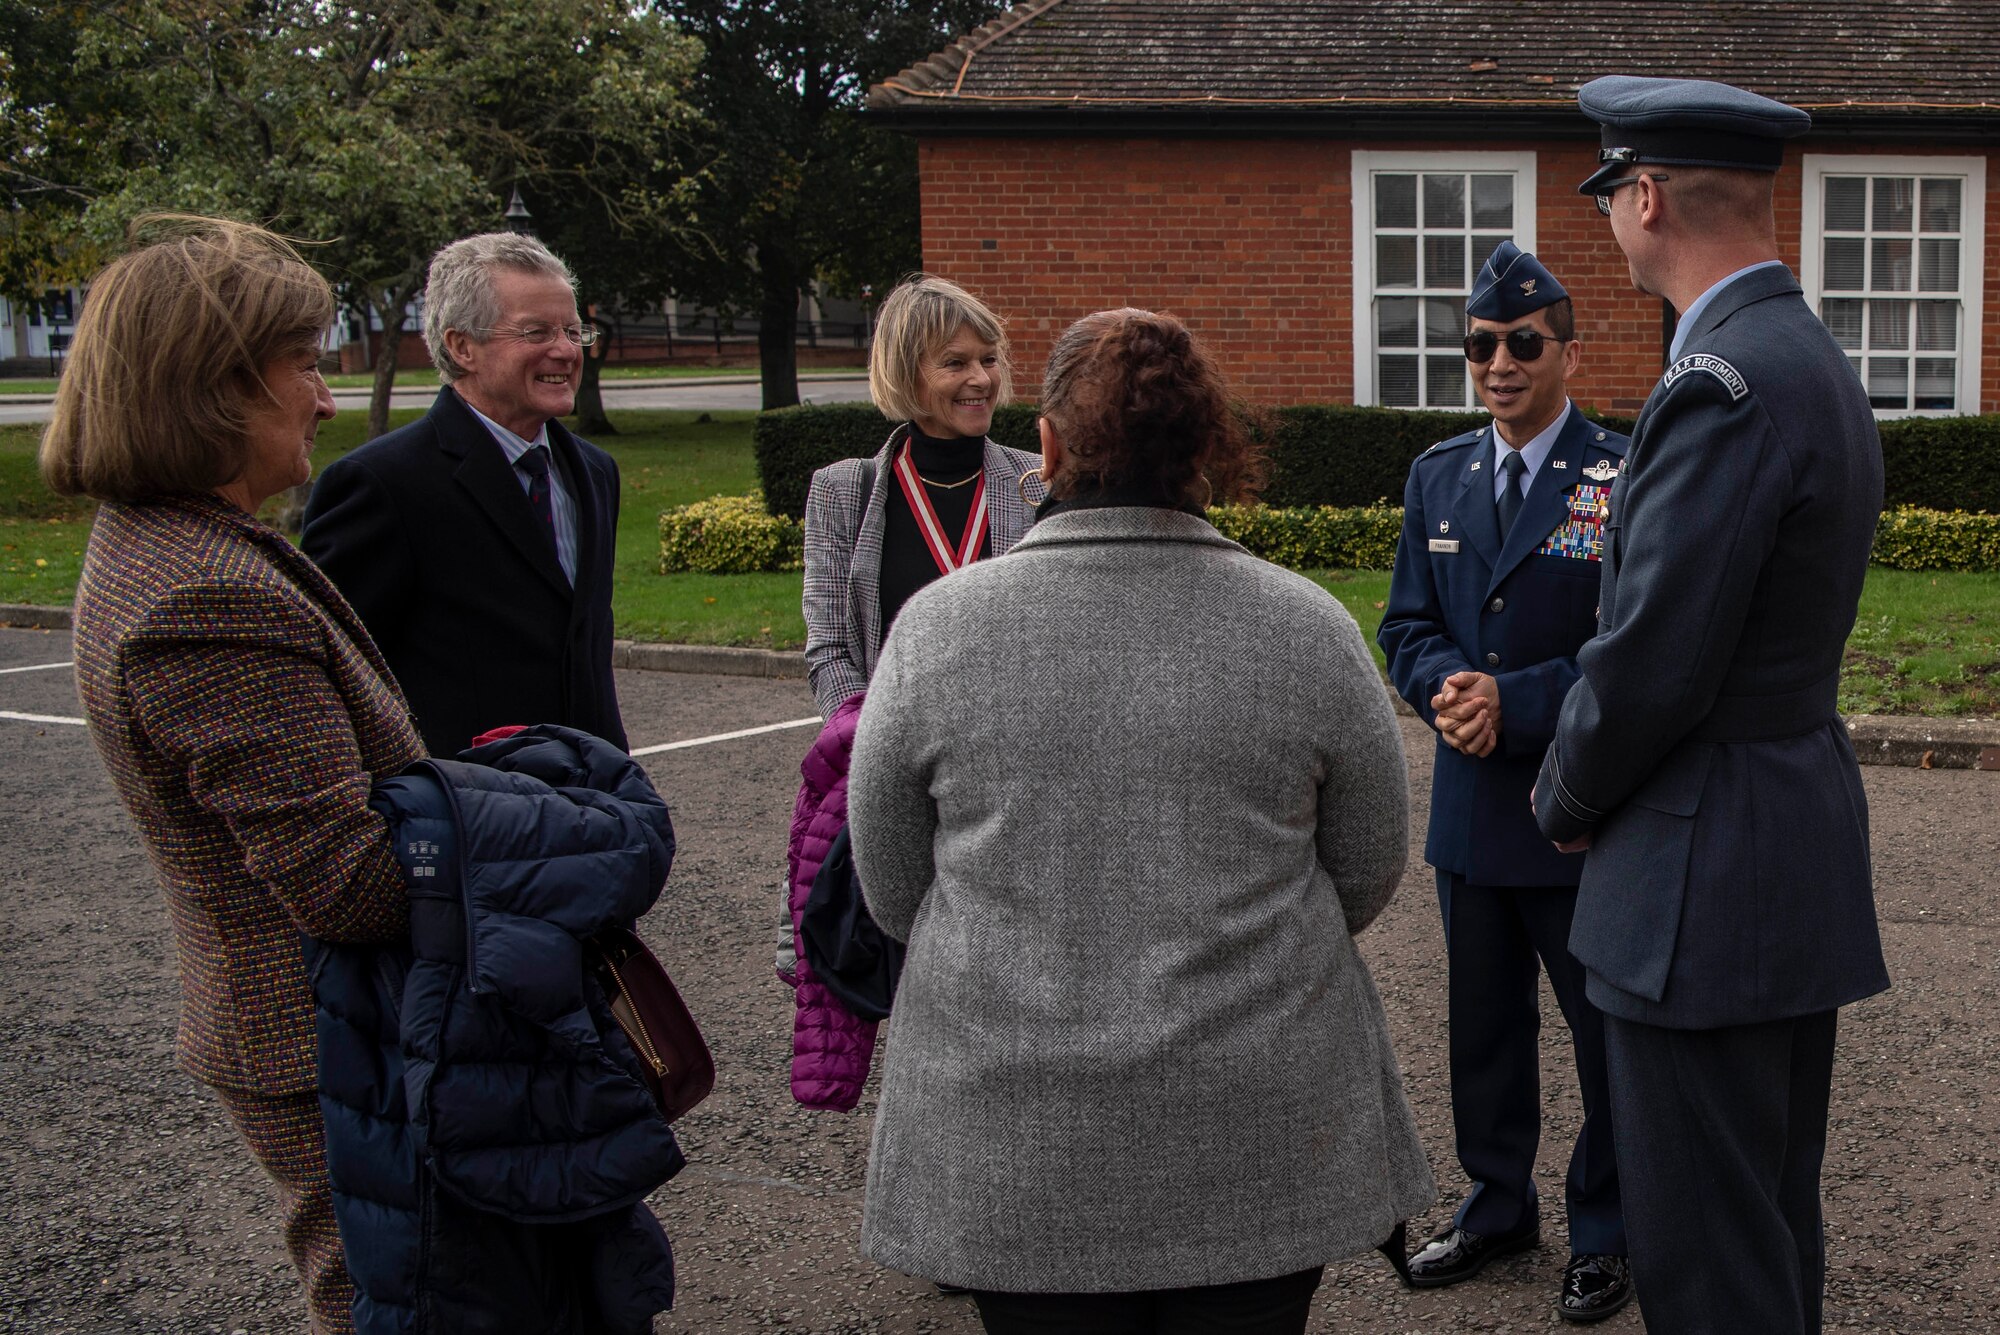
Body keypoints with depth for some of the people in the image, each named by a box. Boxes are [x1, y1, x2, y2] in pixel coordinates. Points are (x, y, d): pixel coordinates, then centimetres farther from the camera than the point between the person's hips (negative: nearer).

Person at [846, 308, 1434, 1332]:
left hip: (1010, 1155, 0)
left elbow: (893, 890, 1)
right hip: (1261, 1138, 1)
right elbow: (1369, 873, 3)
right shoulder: (1306, 626, -7)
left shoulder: (937, 628, -8)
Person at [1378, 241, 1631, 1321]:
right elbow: (1408, 624, 9)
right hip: (1470, 801, 6)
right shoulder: (1438, 475, 9)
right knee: (1484, 1022, 18)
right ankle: (1498, 1204, 35)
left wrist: (1512, 702, -21)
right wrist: (1447, 686, -13)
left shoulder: (1625, 479, -10)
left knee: (1609, 1032, 8)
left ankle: (1605, 1232, 24)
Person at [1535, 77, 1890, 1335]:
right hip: (1802, 832, 11)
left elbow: (1653, 661, -21)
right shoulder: (1818, 359, 11)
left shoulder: (1725, 384, -22)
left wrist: (1569, 798, -6)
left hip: (1708, 866, -11)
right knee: (1775, 1213, 21)